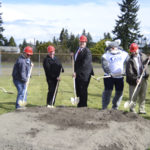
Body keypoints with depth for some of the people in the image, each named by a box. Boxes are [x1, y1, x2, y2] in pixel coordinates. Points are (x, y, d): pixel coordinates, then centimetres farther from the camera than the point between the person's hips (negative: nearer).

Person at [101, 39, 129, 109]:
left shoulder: (124, 54, 10)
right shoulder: (105, 55, 1)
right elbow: (105, 66, -12)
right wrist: (109, 73, -28)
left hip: (120, 77, 3)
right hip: (109, 77, -3)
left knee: (119, 92, 7)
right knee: (108, 91, -5)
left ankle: (115, 107, 25)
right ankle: (104, 107, 6)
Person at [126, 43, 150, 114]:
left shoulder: (143, 56, 6)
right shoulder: (130, 61, -11)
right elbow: (129, 72, -17)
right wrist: (135, 79, -29)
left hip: (144, 79, 5)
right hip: (135, 80, -5)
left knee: (142, 96, 12)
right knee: (133, 96, 1)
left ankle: (141, 109, 24)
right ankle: (132, 109, 16)